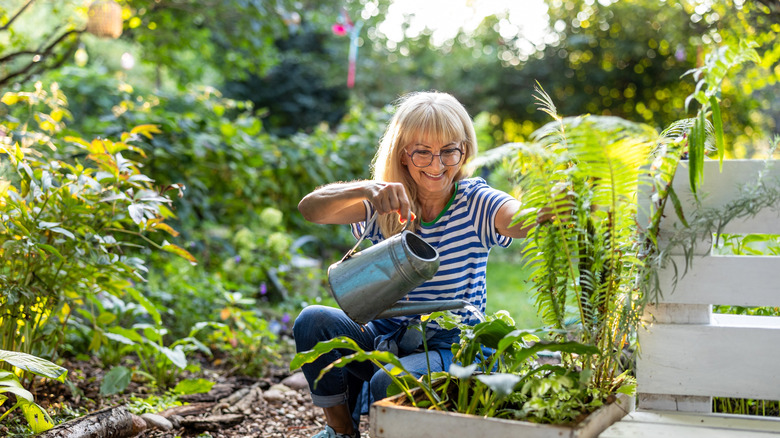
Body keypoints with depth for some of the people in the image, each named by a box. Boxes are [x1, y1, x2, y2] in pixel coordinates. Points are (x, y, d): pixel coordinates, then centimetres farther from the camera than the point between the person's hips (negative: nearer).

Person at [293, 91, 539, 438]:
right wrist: (367, 189, -38)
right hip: (385, 339, 4)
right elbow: (310, 209, -18)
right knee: (313, 321, -21)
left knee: (389, 383, -33)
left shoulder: (475, 204, -8)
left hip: (450, 348, -3)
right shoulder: (385, 206, -2)